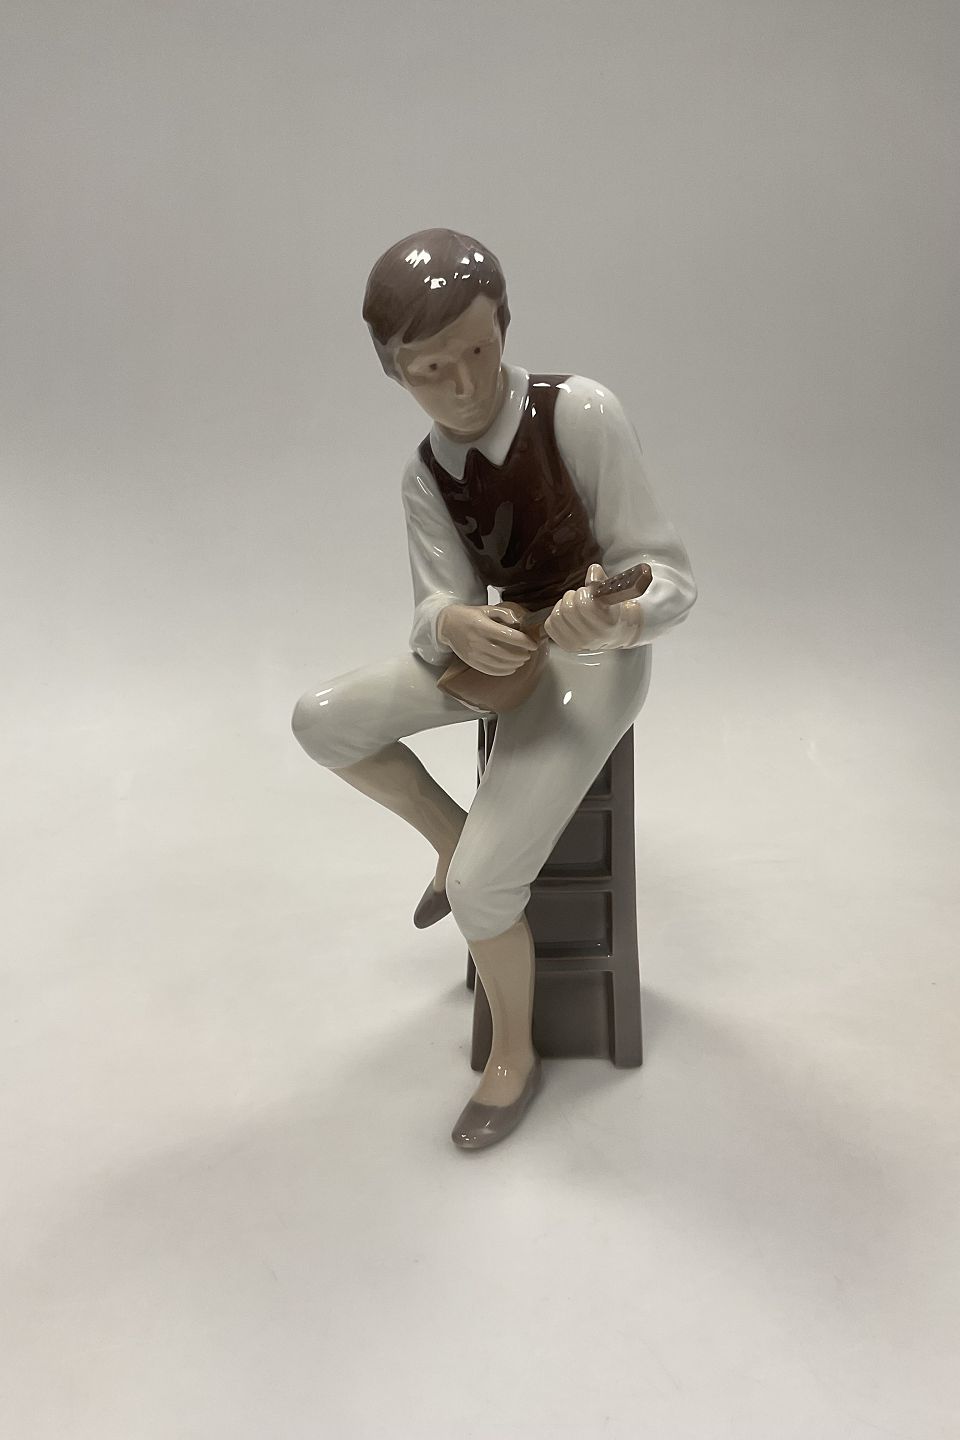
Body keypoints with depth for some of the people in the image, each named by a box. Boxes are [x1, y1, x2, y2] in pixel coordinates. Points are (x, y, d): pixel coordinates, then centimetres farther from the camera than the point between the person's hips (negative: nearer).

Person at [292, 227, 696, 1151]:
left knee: (482, 892, -16)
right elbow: (436, 603, -13)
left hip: (594, 659, -6)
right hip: (503, 647, 6)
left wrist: (617, 619, -47)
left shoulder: (580, 414, -23)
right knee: (322, 722, -4)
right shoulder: (426, 475, -4)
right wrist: (454, 628, -38)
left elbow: (667, 575, -23)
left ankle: (514, 1056, 16)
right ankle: (450, 834, 19)